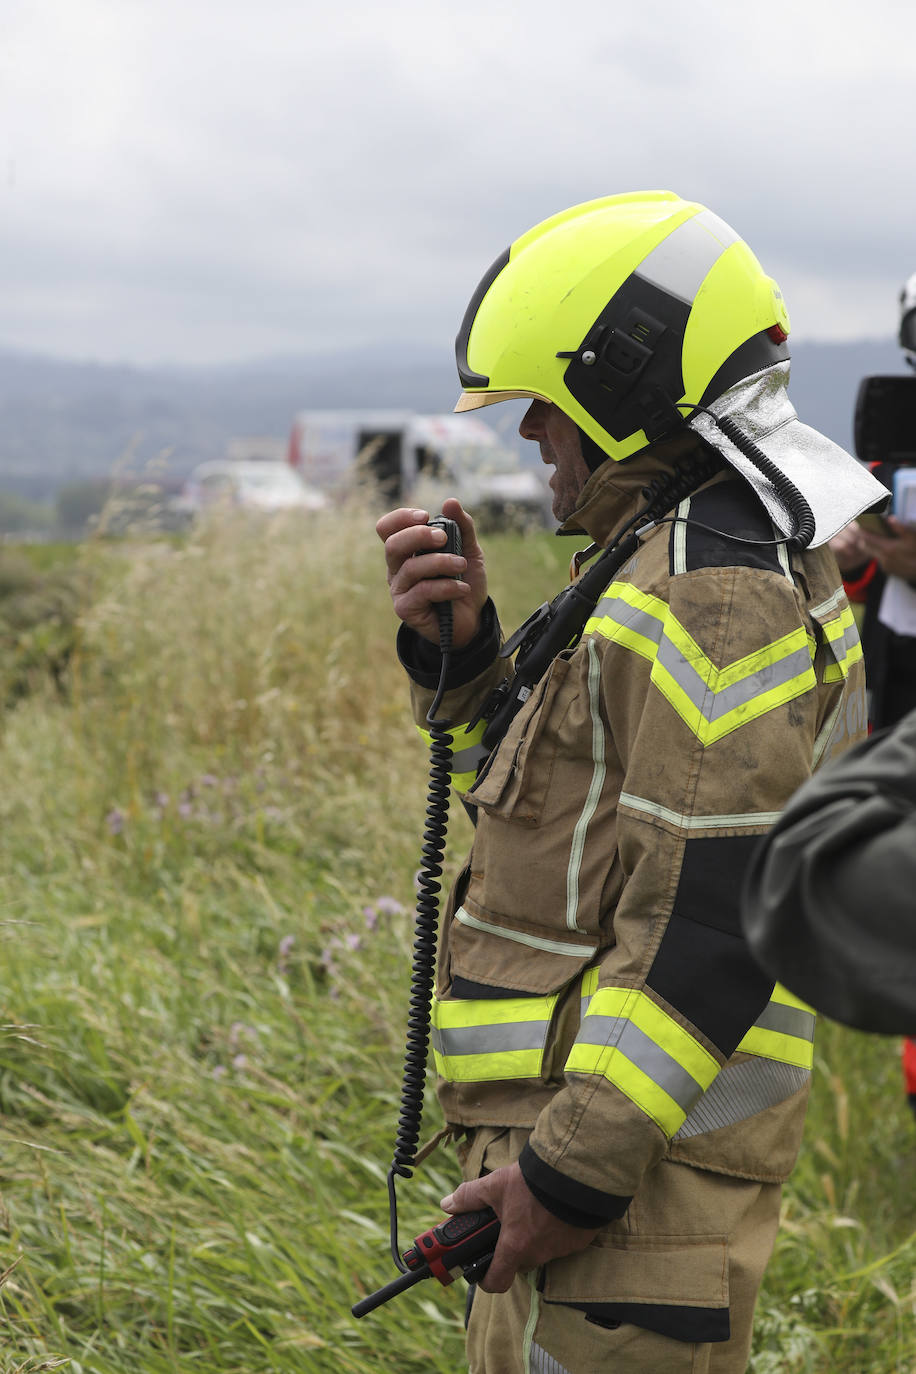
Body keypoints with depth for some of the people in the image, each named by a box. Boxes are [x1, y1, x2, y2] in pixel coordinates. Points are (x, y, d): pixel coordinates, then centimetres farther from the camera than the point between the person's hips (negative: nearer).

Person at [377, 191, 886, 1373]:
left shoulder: (714, 598, -19)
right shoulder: (735, 566, 15)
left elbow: (709, 925, -25)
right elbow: (557, 811, 20)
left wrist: (574, 1170, -24)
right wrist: (460, 653, 5)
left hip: (629, 1166, -11)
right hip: (584, 1130, 11)